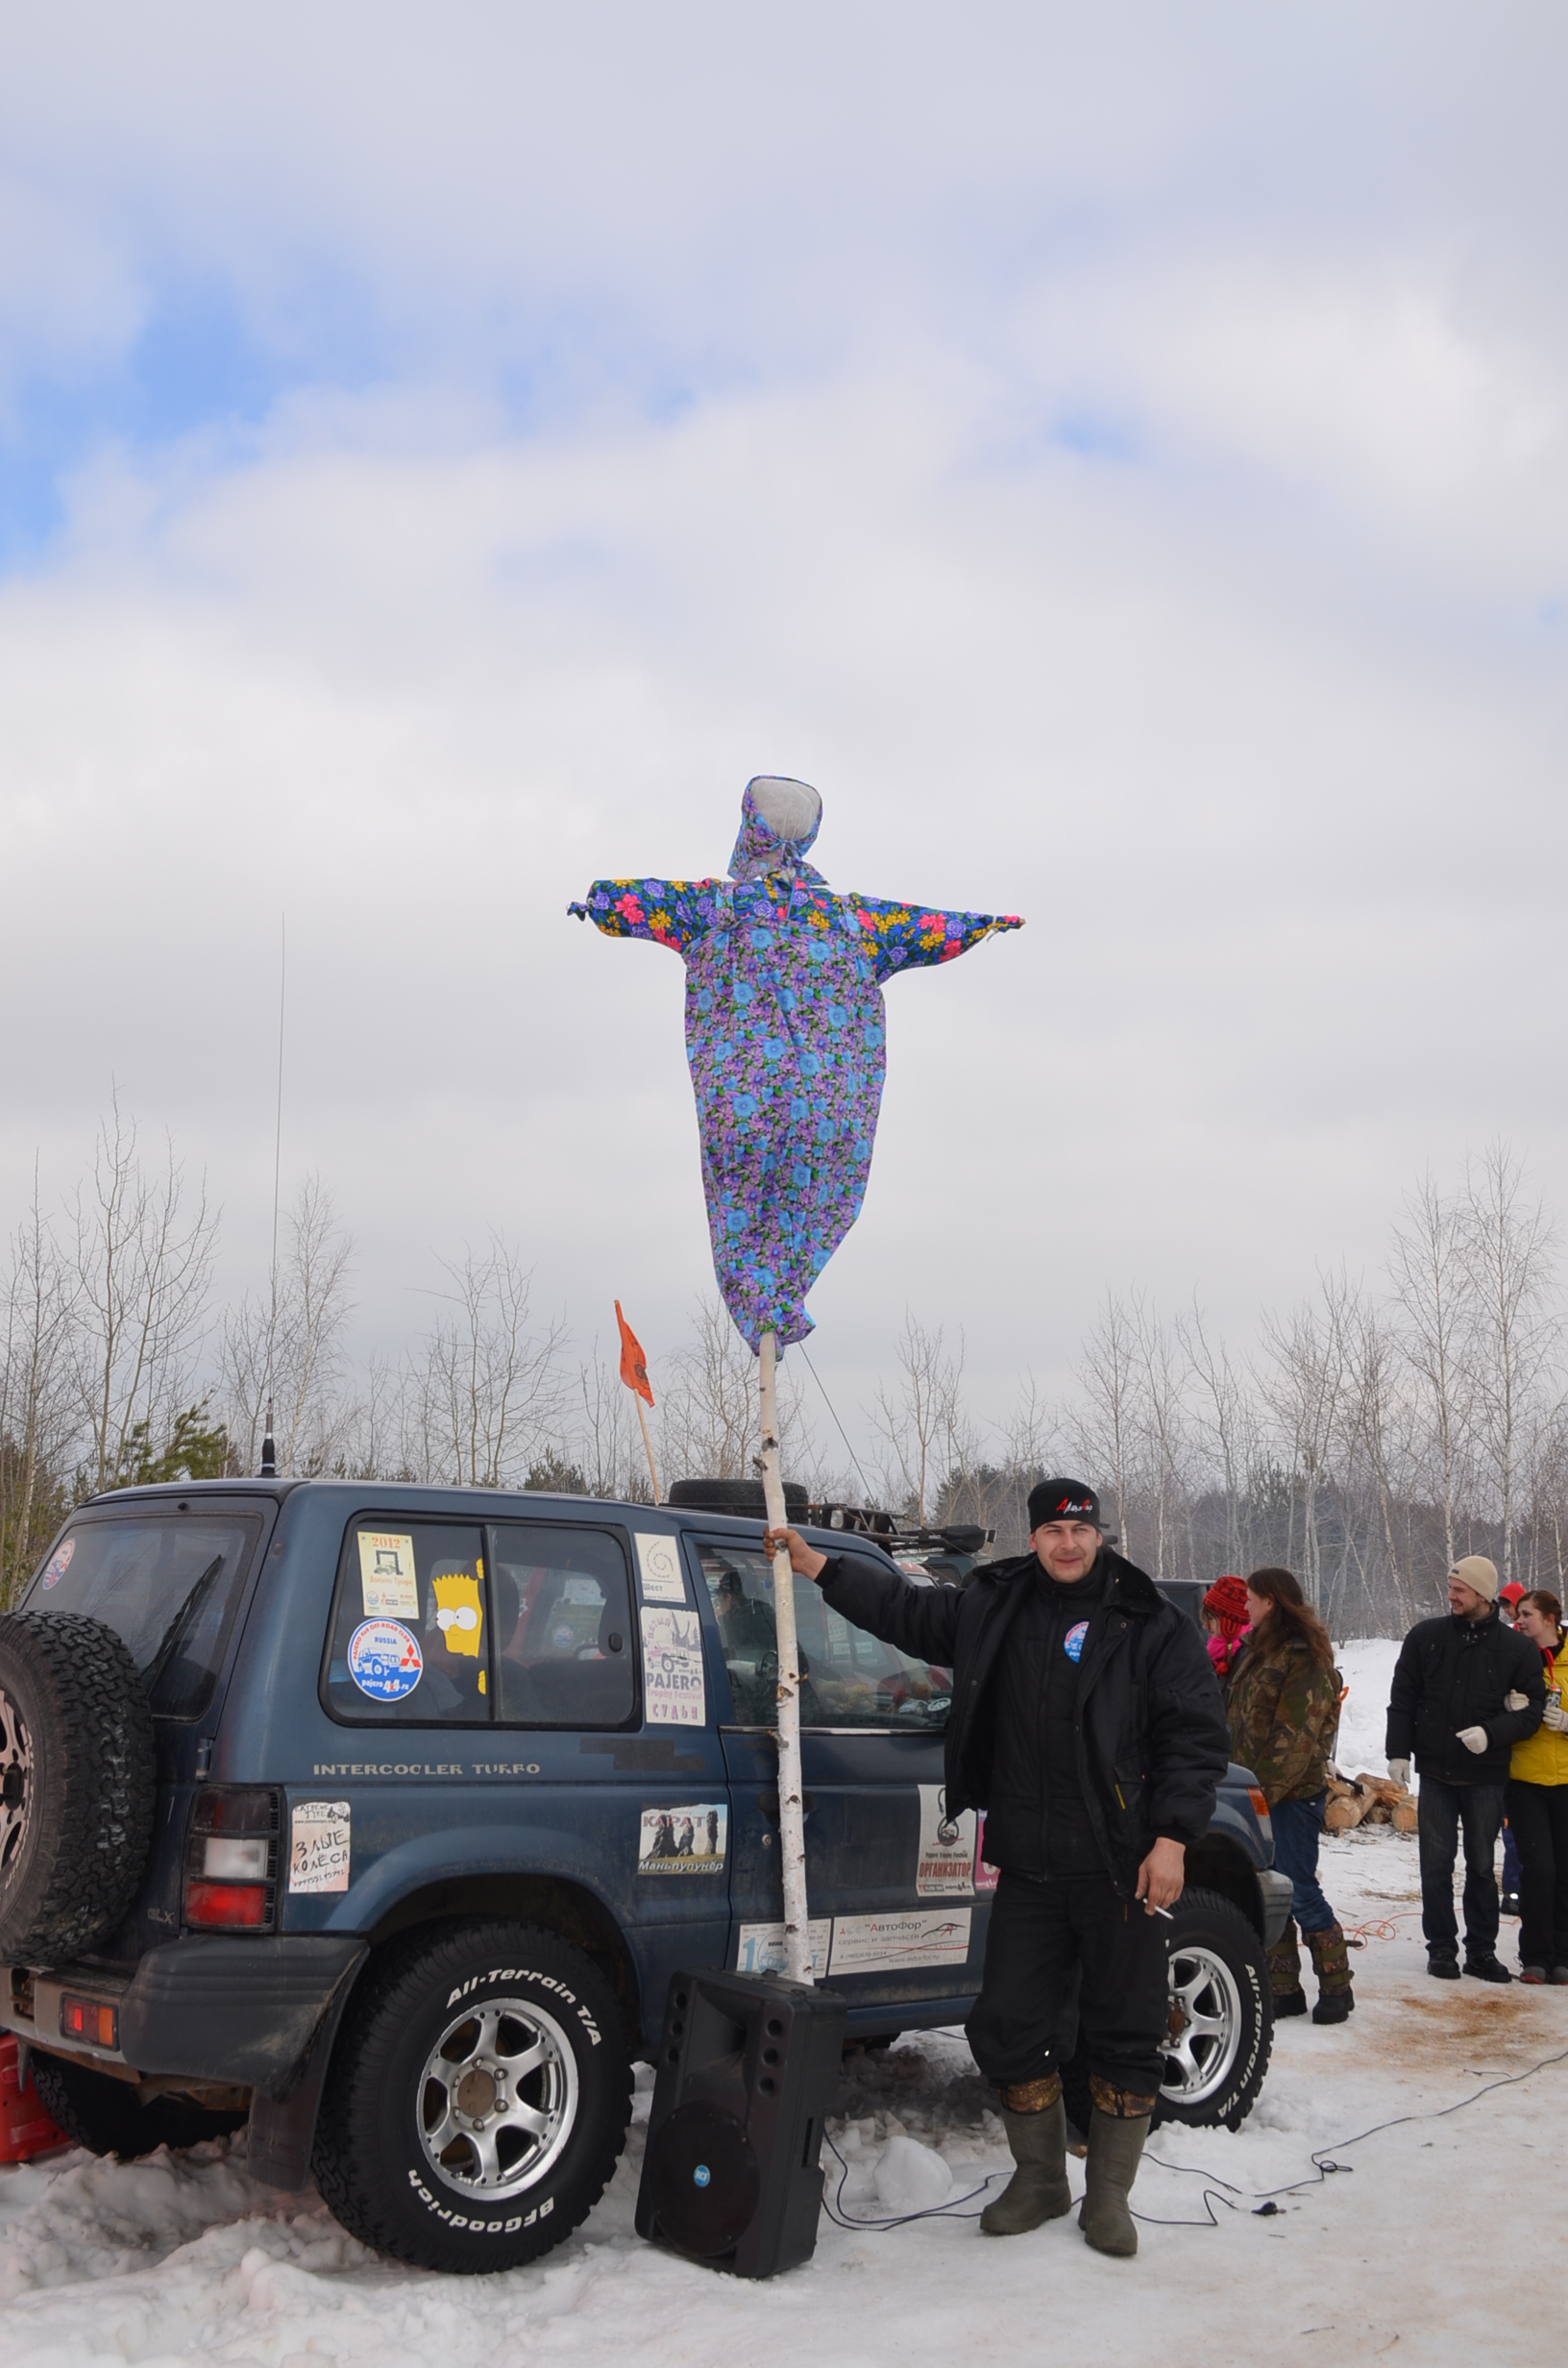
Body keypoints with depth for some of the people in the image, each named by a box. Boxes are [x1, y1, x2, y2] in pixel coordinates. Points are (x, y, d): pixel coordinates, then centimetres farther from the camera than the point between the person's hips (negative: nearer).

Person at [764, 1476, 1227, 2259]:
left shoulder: (1152, 1627, -2)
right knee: (1008, 2026, 8)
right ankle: (1040, 2179, 28)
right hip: (1027, 1867, 4)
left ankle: (1109, 2195, 21)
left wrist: (1172, 1839, -12)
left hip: (1122, 1868, -4)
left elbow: (1193, 1738, -5)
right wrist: (818, 1565, 13)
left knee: (1125, 2033, 5)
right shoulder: (994, 1609, 10)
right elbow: (905, 1609, 20)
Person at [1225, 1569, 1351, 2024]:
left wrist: (1263, 1787, -19)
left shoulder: (1304, 1657, -13)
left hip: (1293, 1793, -9)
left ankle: (1336, 1986, 8)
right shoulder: (1261, 1649, 17)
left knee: (1299, 1892, -4)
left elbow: (1296, 1736, -17)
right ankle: (1284, 1989, 14)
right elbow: (1240, 1720, 20)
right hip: (1259, 1790, 9)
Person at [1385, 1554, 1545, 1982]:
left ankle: (1482, 1950, 18)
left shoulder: (1517, 1649, -2)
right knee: (1436, 1865, 5)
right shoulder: (1426, 1637, 1)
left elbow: (1532, 1708, -2)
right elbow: (1402, 1698, 5)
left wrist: (1492, 1733, -18)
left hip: (1485, 1775, -1)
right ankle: (1441, 1948, 14)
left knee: (1482, 1866, 8)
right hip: (1436, 1773, 1)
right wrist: (1398, 1751, -1)